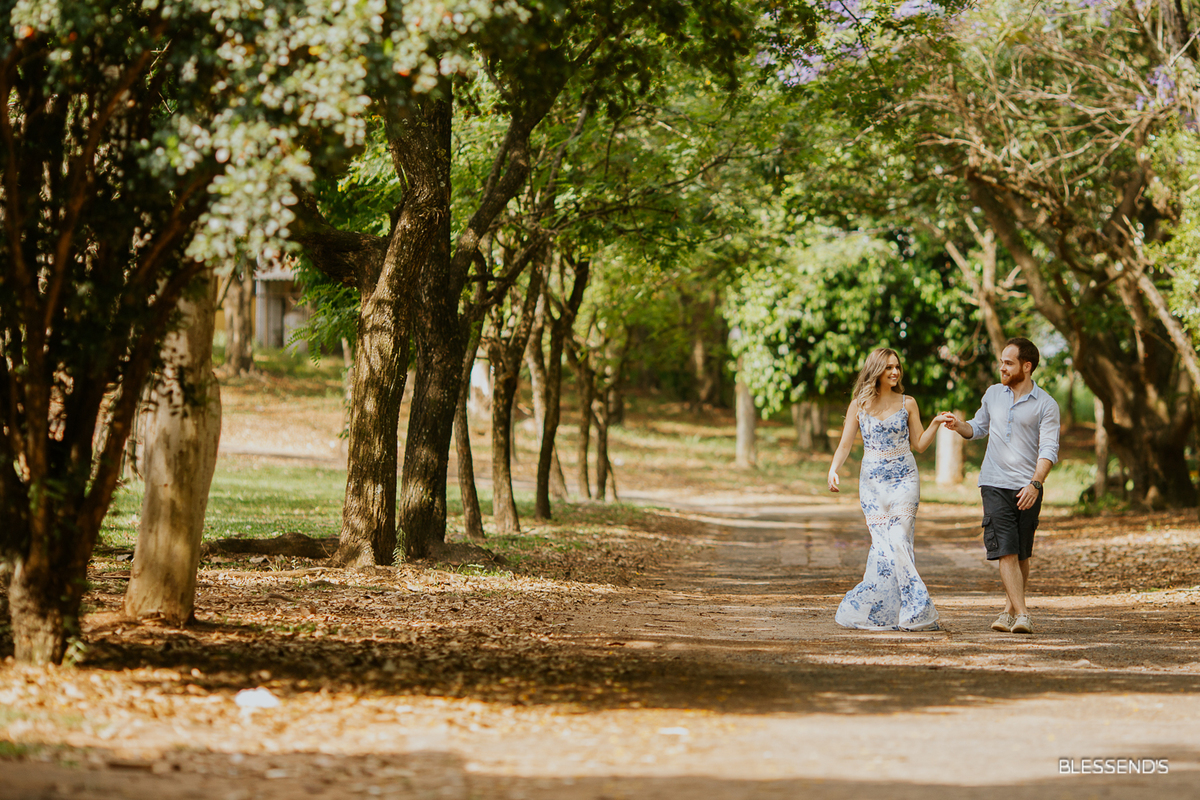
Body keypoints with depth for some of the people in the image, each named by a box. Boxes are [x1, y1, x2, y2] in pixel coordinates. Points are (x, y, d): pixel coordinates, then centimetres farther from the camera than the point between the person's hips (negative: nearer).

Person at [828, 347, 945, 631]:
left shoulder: (907, 403, 5)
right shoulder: (859, 405, 4)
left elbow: (919, 444, 8)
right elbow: (845, 445, 3)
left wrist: (935, 424, -7)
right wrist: (833, 470, -13)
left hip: (904, 480, 0)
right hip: (872, 481, 0)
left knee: (898, 541, -12)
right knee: (883, 543, -7)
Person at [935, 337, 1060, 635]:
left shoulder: (1046, 405, -2)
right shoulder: (993, 394, 11)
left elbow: (1049, 449, -10)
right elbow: (978, 428, 26)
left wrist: (1035, 484, -23)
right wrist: (957, 425, 4)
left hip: (1027, 489, -2)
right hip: (995, 484, 2)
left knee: (1021, 554, 7)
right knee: (1006, 552, -11)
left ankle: (1009, 609, 23)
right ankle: (1021, 614, -16)